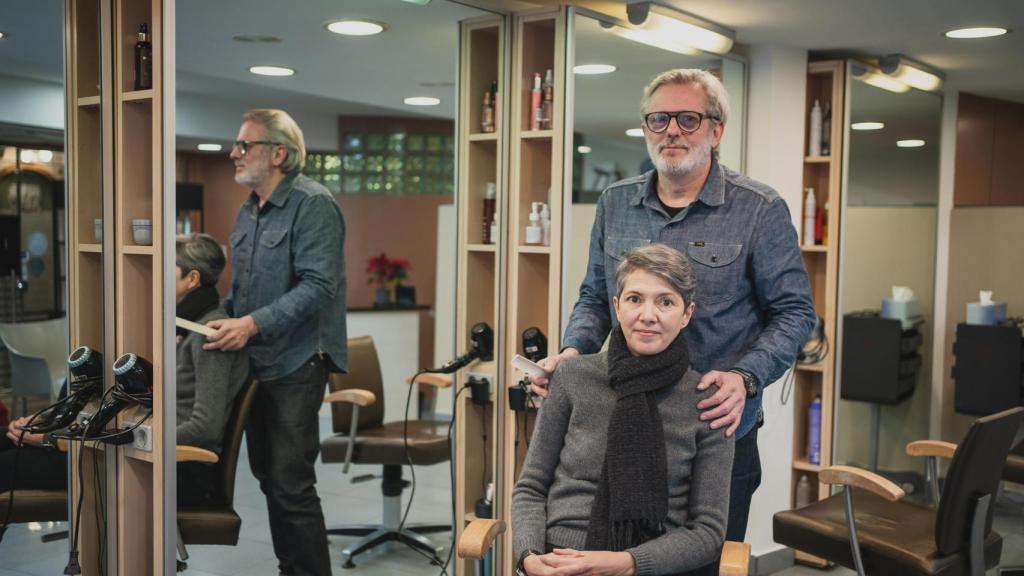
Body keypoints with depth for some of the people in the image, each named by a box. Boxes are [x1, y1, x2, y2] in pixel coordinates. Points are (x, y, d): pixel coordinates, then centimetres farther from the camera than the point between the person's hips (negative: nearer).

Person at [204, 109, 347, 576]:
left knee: (291, 484, -6)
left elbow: (318, 286, -22)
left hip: (295, 364, -9)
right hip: (255, 362, 9)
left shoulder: (313, 204, -13)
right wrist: (221, 320, 6)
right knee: (268, 476, 15)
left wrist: (254, 324, -26)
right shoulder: (249, 209, 13)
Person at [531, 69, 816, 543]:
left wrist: (746, 378, -21)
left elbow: (793, 313, -5)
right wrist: (572, 351, -5)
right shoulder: (615, 204, 6)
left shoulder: (760, 211, -7)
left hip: (719, 432, -3)